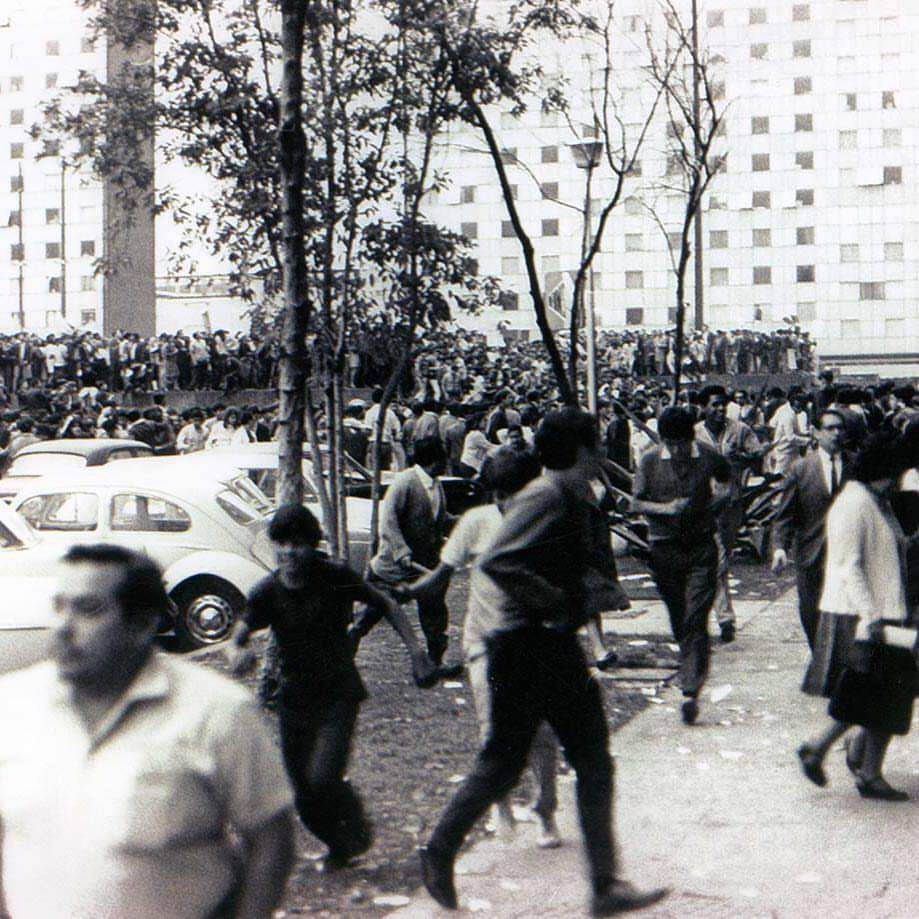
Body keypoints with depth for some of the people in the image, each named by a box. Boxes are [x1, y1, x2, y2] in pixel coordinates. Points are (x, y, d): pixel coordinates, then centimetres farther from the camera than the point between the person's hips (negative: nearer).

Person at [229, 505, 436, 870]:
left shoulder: (336, 578, -11)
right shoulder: (267, 592, -8)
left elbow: (386, 606, 0)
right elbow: (238, 636, -15)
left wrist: (415, 651, -10)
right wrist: (238, 654, -40)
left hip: (339, 693, -2)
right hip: (295, 699, 3)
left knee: (323, 778, -20)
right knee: (305, 799, 6)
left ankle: (358, 827, 13)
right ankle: (340, 847, 36)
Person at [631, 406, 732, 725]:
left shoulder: (709, 458, -3)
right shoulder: (650, 460, -3)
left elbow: (727, 478, 19)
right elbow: (635, 502, 0)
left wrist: (719, 499, 0)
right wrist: (665, 509, -17)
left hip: (701, 547, -2)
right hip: (664, 549, 2)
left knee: (695, 621, -9)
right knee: (678, 621, 12)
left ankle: (690, 690, -11)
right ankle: (693, 672, 34)